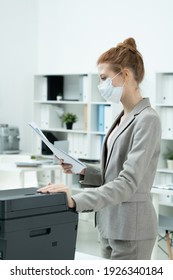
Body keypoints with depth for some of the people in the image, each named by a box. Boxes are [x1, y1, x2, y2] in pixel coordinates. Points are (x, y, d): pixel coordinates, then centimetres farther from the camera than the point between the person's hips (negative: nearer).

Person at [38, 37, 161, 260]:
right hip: (111, 225, 9)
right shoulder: (123, 117, 12)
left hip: (131, 229, -9)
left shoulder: (147, 119, -17)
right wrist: (84, 172, 1)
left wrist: (76, 201, -33)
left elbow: (128, 183, -25)